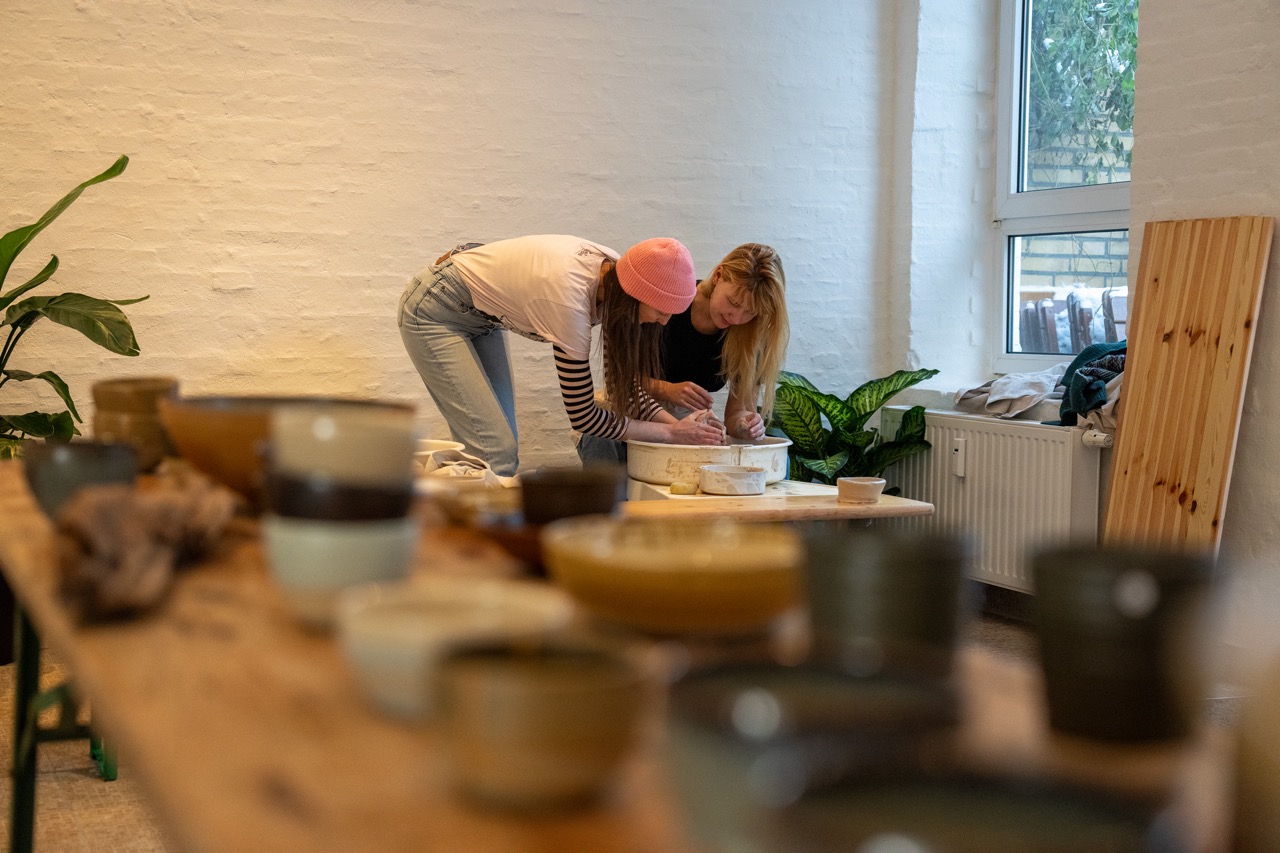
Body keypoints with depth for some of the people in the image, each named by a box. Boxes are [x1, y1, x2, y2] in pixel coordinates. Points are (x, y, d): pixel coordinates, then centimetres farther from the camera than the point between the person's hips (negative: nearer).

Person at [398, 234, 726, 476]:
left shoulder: (614, 271, -13)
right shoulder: (570, 298, -36)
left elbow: (623, 381, -2)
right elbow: (583, 416, -26)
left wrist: (677, 424, -15)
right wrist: (670, 433, -21)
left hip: (480, 316, 9)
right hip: (434, 313, -9)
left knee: (502, 450, 5)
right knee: (495, 452, -17)